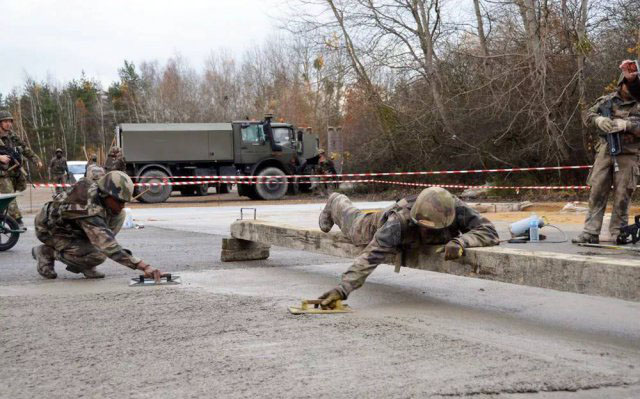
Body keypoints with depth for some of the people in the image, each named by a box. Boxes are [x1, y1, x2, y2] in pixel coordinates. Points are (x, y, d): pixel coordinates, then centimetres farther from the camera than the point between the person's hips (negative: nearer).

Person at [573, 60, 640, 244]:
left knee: (622, 196, -2)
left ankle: (618, 234, 6)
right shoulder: (608, 100, 10)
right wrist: (599, 119, -10)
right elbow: (588, 115, 11)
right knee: (597, 193, 0)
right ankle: (590, 233, 2)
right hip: (605, 151, 3)